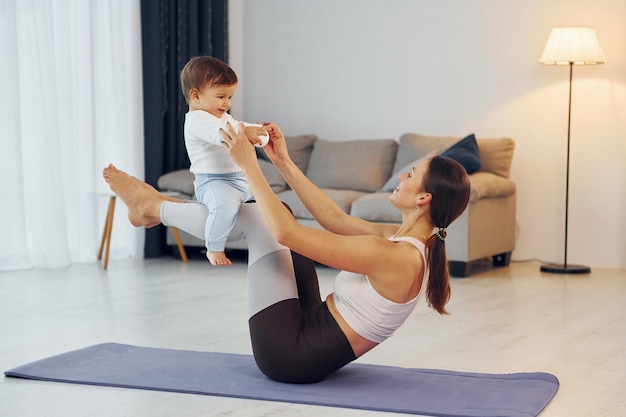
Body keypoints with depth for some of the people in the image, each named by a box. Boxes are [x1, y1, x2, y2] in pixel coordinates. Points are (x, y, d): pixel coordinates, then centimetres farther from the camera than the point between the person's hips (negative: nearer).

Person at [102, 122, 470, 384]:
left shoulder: (395, 256, -27)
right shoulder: (409, 238, 0)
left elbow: (287, 234, -26)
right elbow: (336, 220, 10)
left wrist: (249, 165, -18)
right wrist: (284, 162, 9)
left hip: (292, 354, -9)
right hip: (314, 331, 9)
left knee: (258, 217, -3)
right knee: (260, 214, 12)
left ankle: (152, 207, 18)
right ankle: (157, 207, 26)